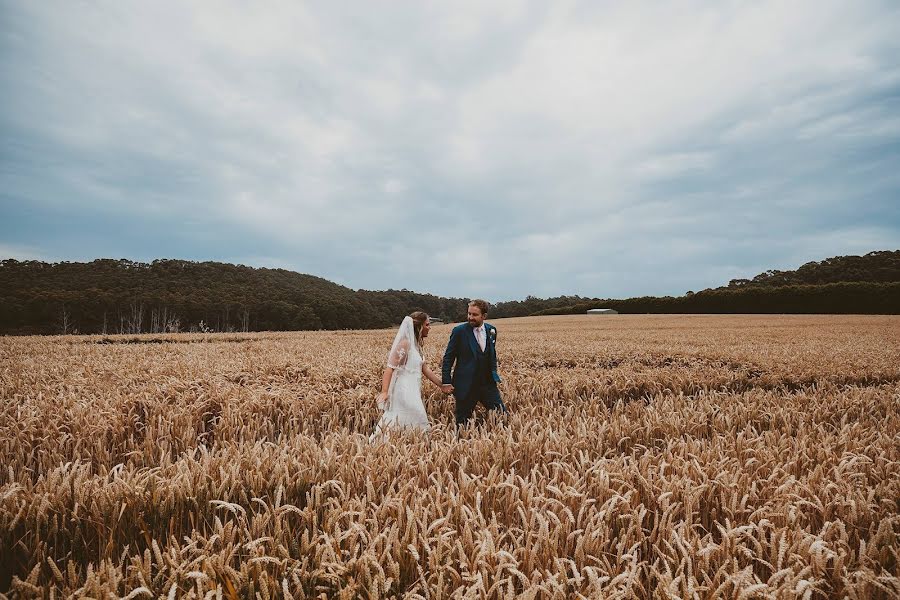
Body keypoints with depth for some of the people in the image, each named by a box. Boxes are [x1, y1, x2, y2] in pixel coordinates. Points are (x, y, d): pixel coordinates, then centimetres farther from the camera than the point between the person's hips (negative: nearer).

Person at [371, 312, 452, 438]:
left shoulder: (416, 345, 14)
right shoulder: (405, 343, -13)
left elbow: (425, 369, 16)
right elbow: (390, 368, -19)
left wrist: (442, 385, 17)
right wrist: (384, 392, -27)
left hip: (413, 391, 9)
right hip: (405, 391, -9)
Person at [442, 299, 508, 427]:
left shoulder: (491, 330, 5)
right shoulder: (459, 331, -9)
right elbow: (448, 359, -6)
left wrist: (494, 373, 12)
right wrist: (446, 383, -10)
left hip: (487, 383, 4)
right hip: (466, 385, -4)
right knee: (463, 422, 6)